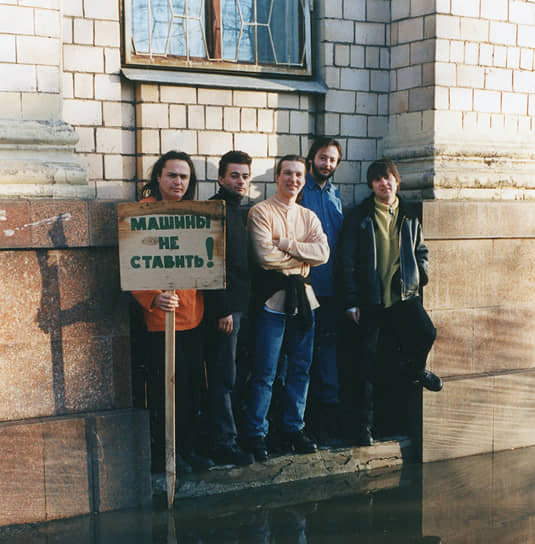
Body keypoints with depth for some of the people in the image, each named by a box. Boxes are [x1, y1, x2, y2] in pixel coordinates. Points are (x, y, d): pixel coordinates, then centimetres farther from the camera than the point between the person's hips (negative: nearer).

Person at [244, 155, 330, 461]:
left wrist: (286, 244, -11)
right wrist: (303, 255, -4)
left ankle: (294, 429, 21)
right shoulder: (261, 212, -1)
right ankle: (256, 435, 6)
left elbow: (323, 252, -2)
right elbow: (265, 255, -14)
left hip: (303, 296, 5)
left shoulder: (309, 217, 15)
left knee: (301, 368, 10)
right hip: (273, 297, -5)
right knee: (265, 372, -4)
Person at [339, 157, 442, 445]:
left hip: (404, 295, 3)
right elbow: (347, 260, 0)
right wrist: (351, 301, -5)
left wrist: (419, 278, 2)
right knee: (368, 359, -2)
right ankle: (365, 420, 11)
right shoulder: (359, 217, 1)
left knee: (426, 332, -18)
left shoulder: (409, 218, 11)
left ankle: (413, 367, 18)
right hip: (370, 299, -2)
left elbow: (421, 251, 22)